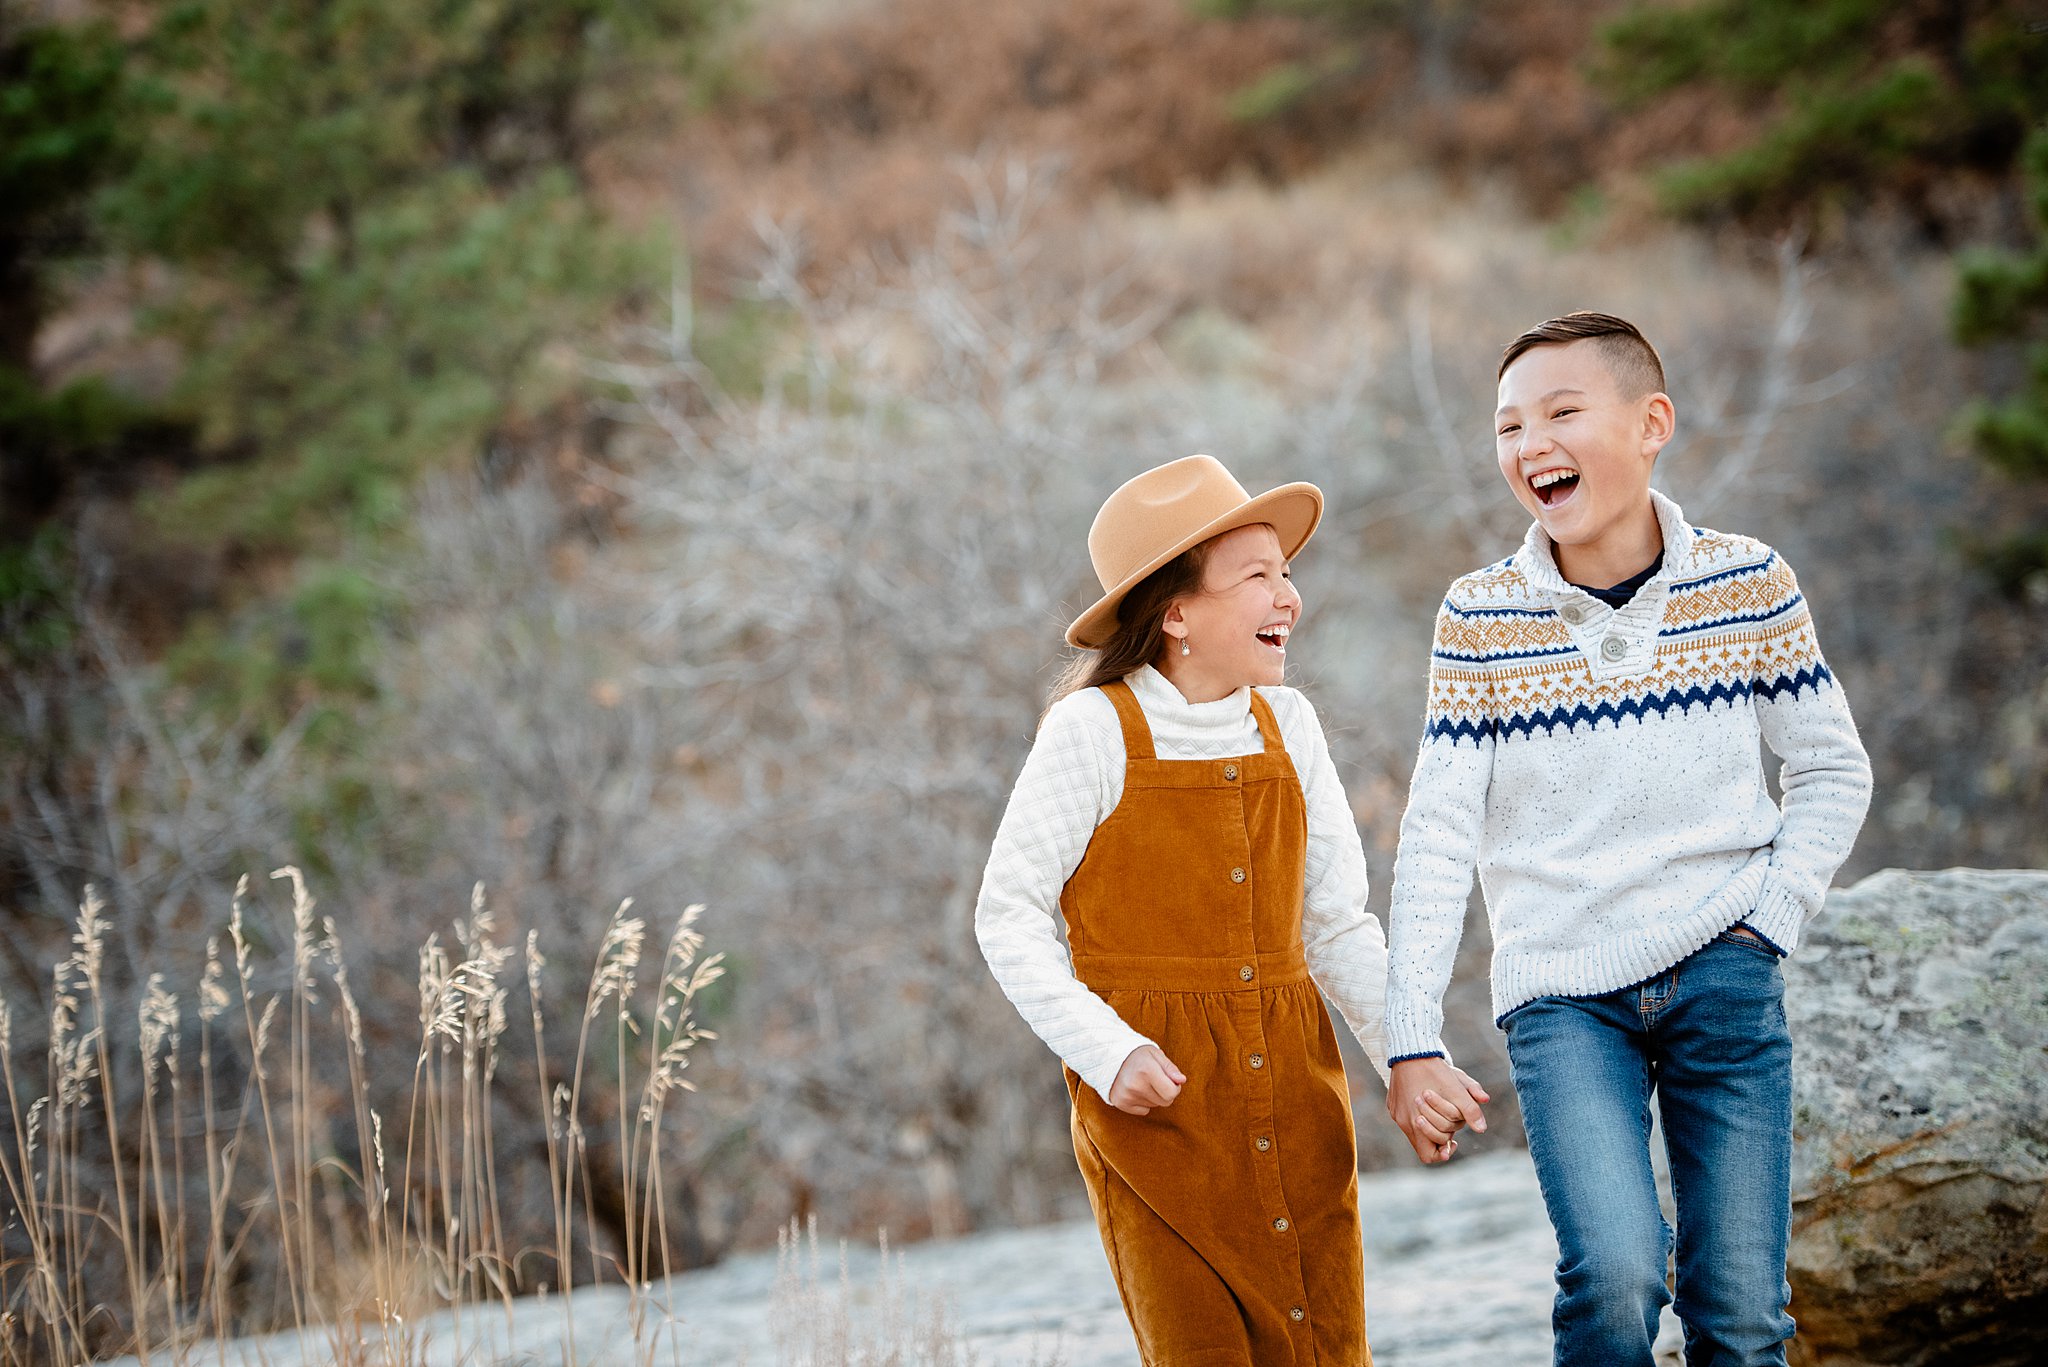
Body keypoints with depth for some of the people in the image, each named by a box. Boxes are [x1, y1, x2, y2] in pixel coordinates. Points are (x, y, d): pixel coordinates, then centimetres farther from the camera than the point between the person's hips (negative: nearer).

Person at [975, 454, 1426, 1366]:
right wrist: (1108, 1052, -17)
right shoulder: (1094, 730, -8)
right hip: (1157, 1094, -4)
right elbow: (1007, 917, -5)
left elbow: (1338, 926, 10)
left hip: (1292, 1085, 5)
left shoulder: (1287, 725, 6)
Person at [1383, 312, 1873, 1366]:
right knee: (1613, 1279, -22)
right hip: (1561, 992, -1)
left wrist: (1770, 920, -4)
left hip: (1726, 983, 1)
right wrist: (1413, 1041, -7)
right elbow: (1437, 837, -2)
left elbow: (1832, 772, 10)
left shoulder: (1747, 584, 0)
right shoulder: (1480, 619, -2)